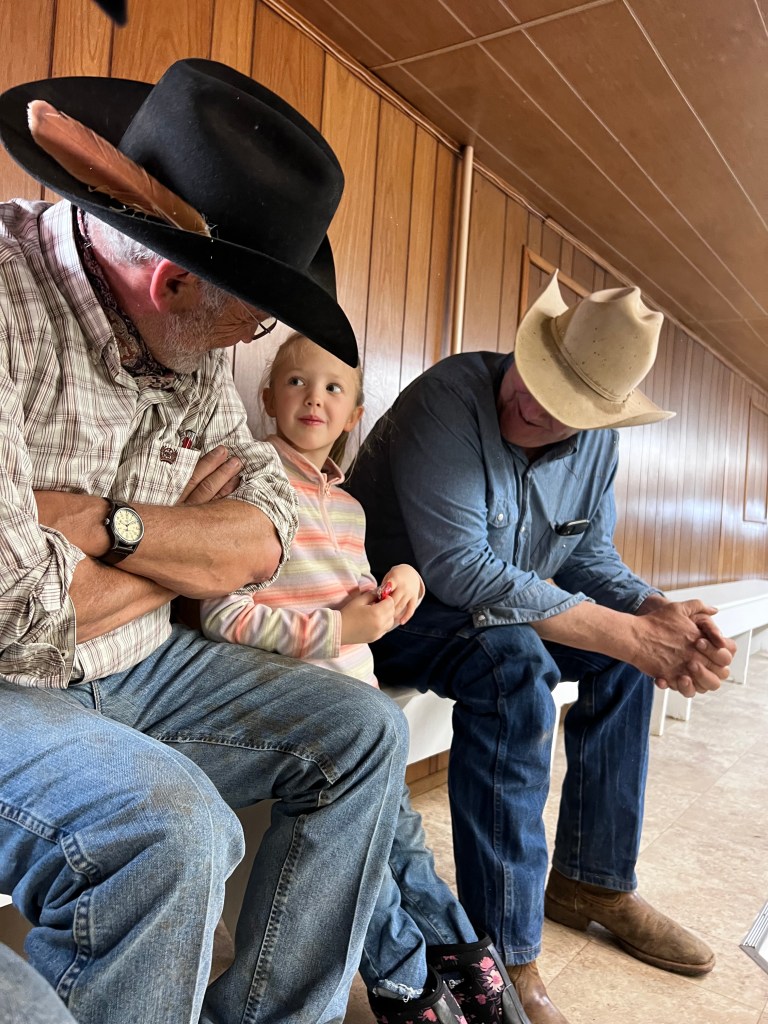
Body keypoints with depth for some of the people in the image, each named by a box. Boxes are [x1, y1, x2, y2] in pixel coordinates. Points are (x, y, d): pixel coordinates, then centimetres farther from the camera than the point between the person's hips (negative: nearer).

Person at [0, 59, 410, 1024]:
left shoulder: (190, 337, 1)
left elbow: (263, 538, -1)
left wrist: (108, 524, -19)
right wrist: (189, 530, -11)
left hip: (138, 670, 7)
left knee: (363, 732, 2)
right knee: (163, 823, -34)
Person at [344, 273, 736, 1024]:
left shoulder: (595, 441, -4)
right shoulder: (449, 399, -26)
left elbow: (591, 556, 2)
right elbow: (459, 569, -34)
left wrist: (657, 614, -20)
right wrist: (628, 634, -34)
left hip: (500, 605, 8)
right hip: (396, 601, -7)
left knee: (632, 653, -1)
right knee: (514, 662, -33)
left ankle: (593, 880, 13)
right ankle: (504, 956, -20)